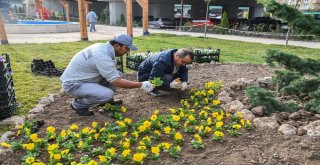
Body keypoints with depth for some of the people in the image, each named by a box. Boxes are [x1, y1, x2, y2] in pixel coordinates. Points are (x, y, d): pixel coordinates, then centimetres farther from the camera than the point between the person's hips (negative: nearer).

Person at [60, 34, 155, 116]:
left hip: (82, 78, 9)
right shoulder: (102, 56, -30)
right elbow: (117, 82, -31)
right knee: (108, 94, -28)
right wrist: (141, 85, -25)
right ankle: (78, 104, -4)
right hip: (73, 84, -8)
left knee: (117, 74, -2)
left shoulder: (103, 47, -2)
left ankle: (107, 101, 16)